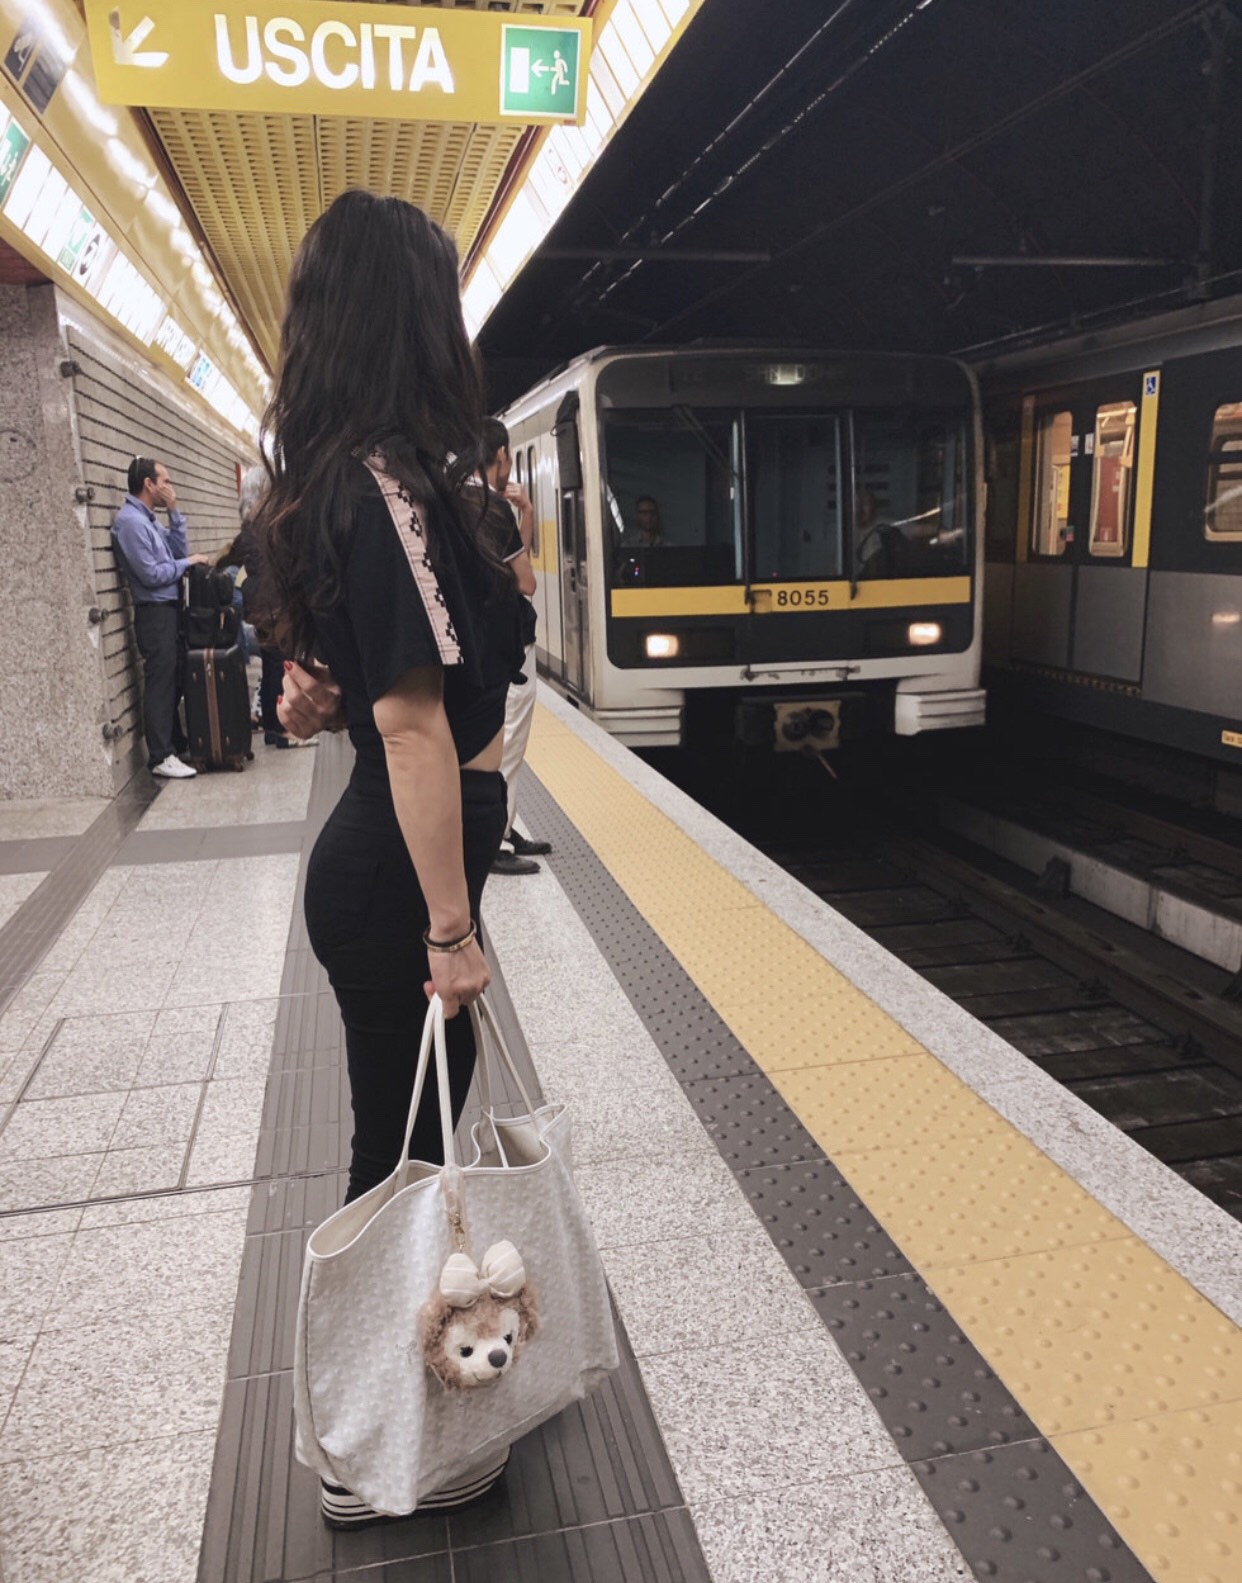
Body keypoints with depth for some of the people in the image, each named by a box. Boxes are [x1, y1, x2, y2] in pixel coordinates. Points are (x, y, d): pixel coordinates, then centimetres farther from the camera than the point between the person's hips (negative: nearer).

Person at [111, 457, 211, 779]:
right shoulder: (131, 521, -15)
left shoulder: (147, 519, 15)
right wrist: (188, 563, -8)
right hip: (154, 613, -9)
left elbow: (180, 550, 12)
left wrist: (174, 512, 7)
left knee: (173, 681, 14)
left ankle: (176, 744, 24)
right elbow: (151, 575, -19)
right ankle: (160, 758, -1)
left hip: (169, 610, 9)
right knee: (160, 683, -6)